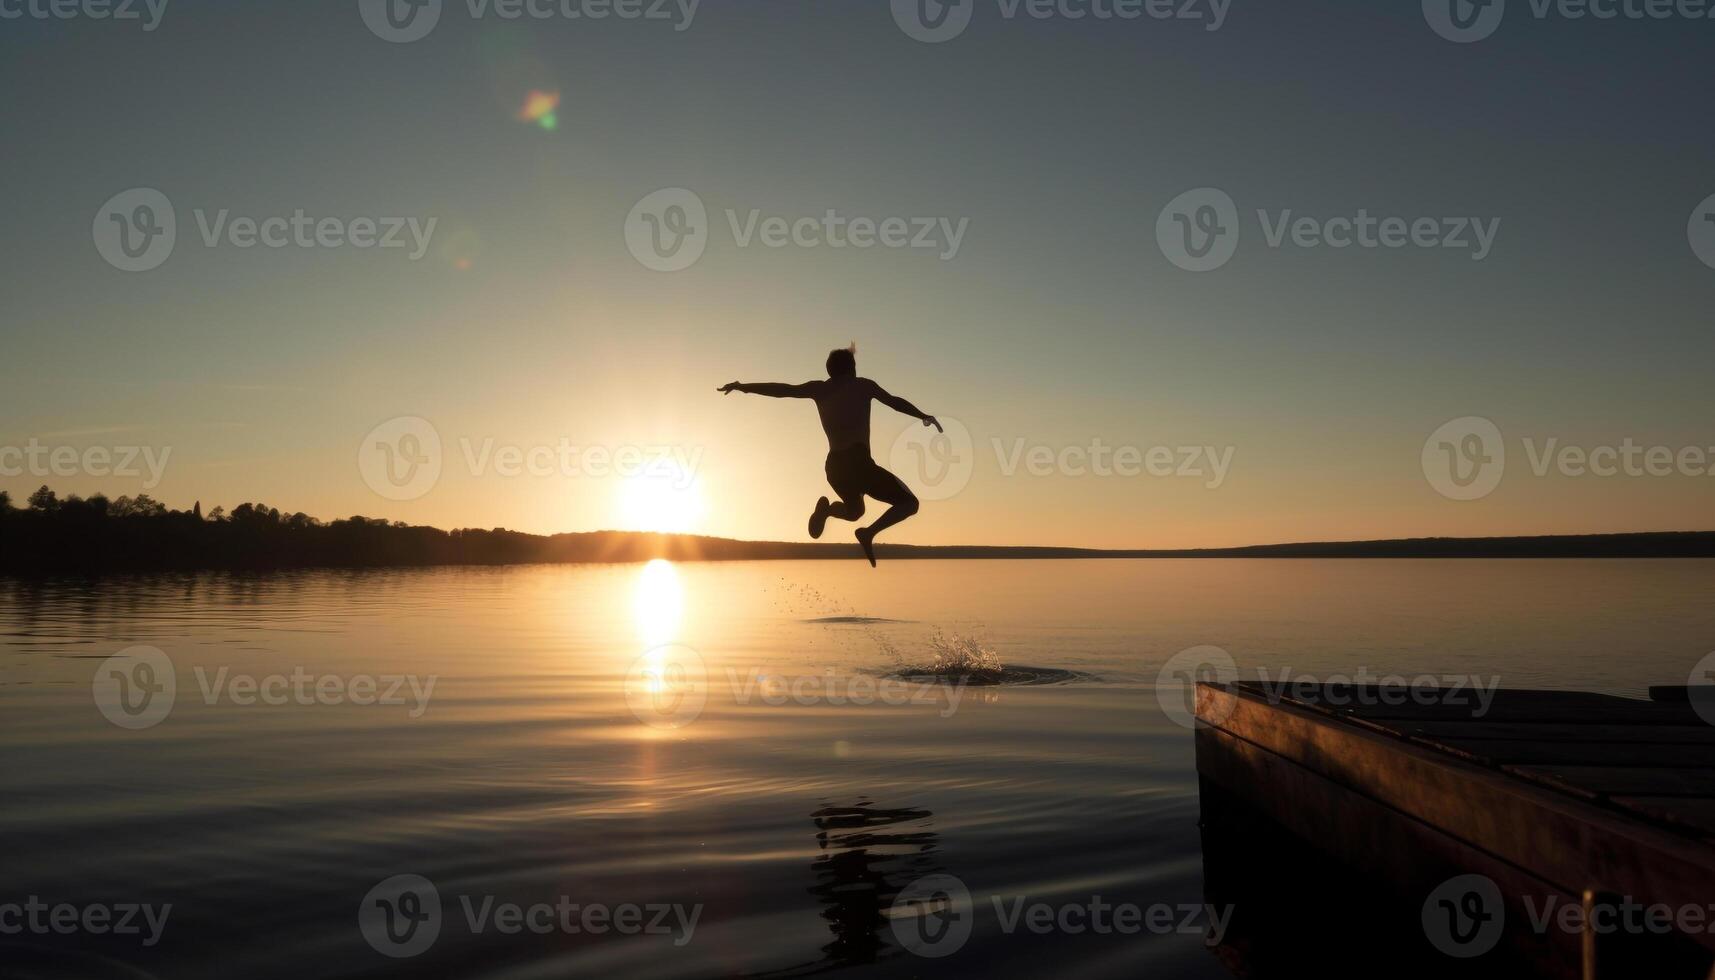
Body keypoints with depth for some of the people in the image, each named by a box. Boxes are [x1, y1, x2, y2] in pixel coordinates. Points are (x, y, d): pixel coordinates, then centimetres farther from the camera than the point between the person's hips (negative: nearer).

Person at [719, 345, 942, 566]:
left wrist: (744, 387, 14)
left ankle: (828, 508, -3)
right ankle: (869, 532, -18)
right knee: (909, 502, 5)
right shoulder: (863, 385, 9)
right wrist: (925, 417, 17)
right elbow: (895, 402, 8)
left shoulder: (818, 389, 15)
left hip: (834, 467, 5)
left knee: (854, 511, 30)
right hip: (859, 463, -5)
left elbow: (783, 390, 10)